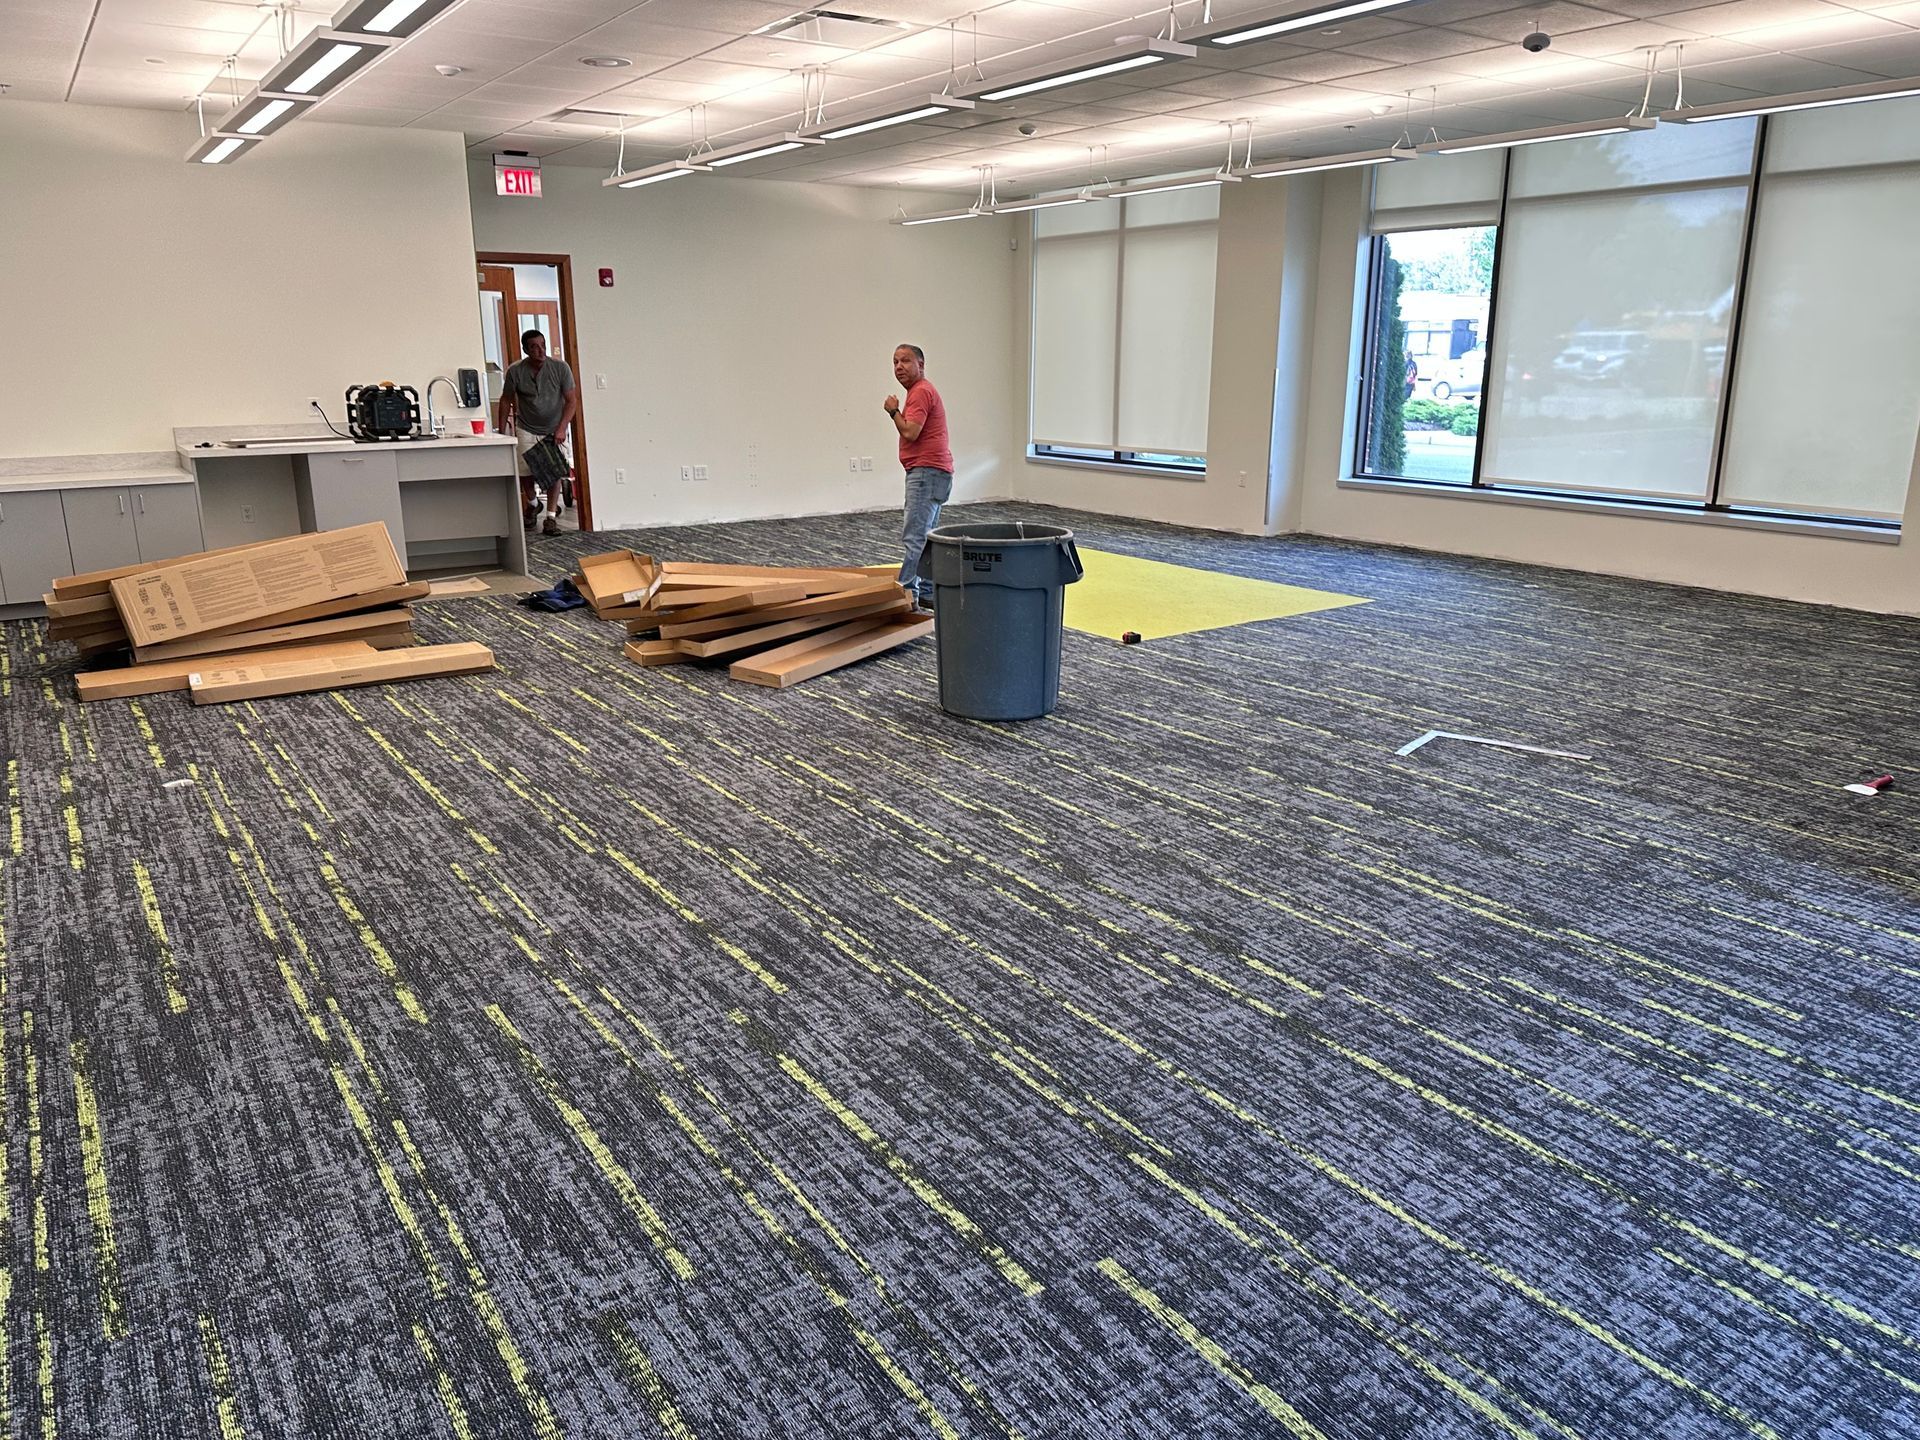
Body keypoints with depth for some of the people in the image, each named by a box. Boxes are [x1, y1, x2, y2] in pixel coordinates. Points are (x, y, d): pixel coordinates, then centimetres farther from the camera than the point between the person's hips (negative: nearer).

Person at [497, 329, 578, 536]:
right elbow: (506, 401, 2)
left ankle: (551, 518, -2)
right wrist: (501, 432, 0)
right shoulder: (515, 371, -10)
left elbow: (571, 400, -10)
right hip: (526, 430, 1)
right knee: (524, 471, -3)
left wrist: (561, 428, -21)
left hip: (554, 430, -1)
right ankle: (533, 504, 27)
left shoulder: (560, 367, -13)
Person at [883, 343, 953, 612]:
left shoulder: (921, 391, -11)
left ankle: (906, 593, -22)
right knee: (923, 537, 14)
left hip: (927, 472, -12)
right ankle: (927, 593, 19)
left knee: (913, 537, -17)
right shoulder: (920, 391, 23)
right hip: (928, 472, 12)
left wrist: (894, 411, -6)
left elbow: (910, 432, -22)